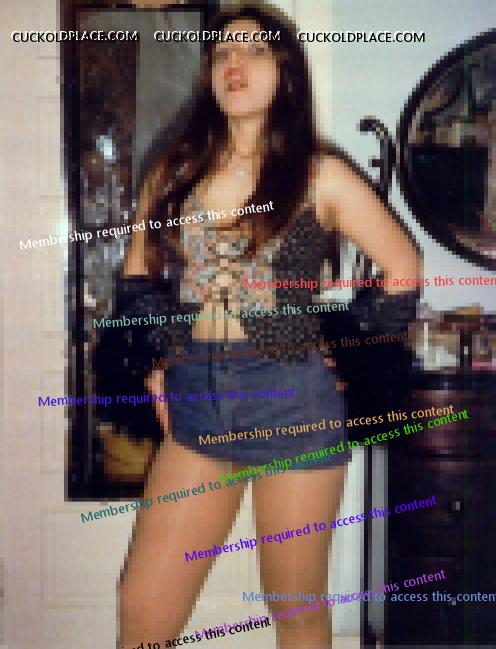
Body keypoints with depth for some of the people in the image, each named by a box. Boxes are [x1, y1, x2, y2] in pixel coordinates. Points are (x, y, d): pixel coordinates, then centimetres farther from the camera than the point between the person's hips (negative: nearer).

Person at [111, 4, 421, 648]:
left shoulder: (319, 175, -2)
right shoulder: (174, 172, 8)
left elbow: (404, 267, 3)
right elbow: (139, 275, 18)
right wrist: (152, 365, 8)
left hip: (293, 402, -3)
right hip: (194, 402, 3)